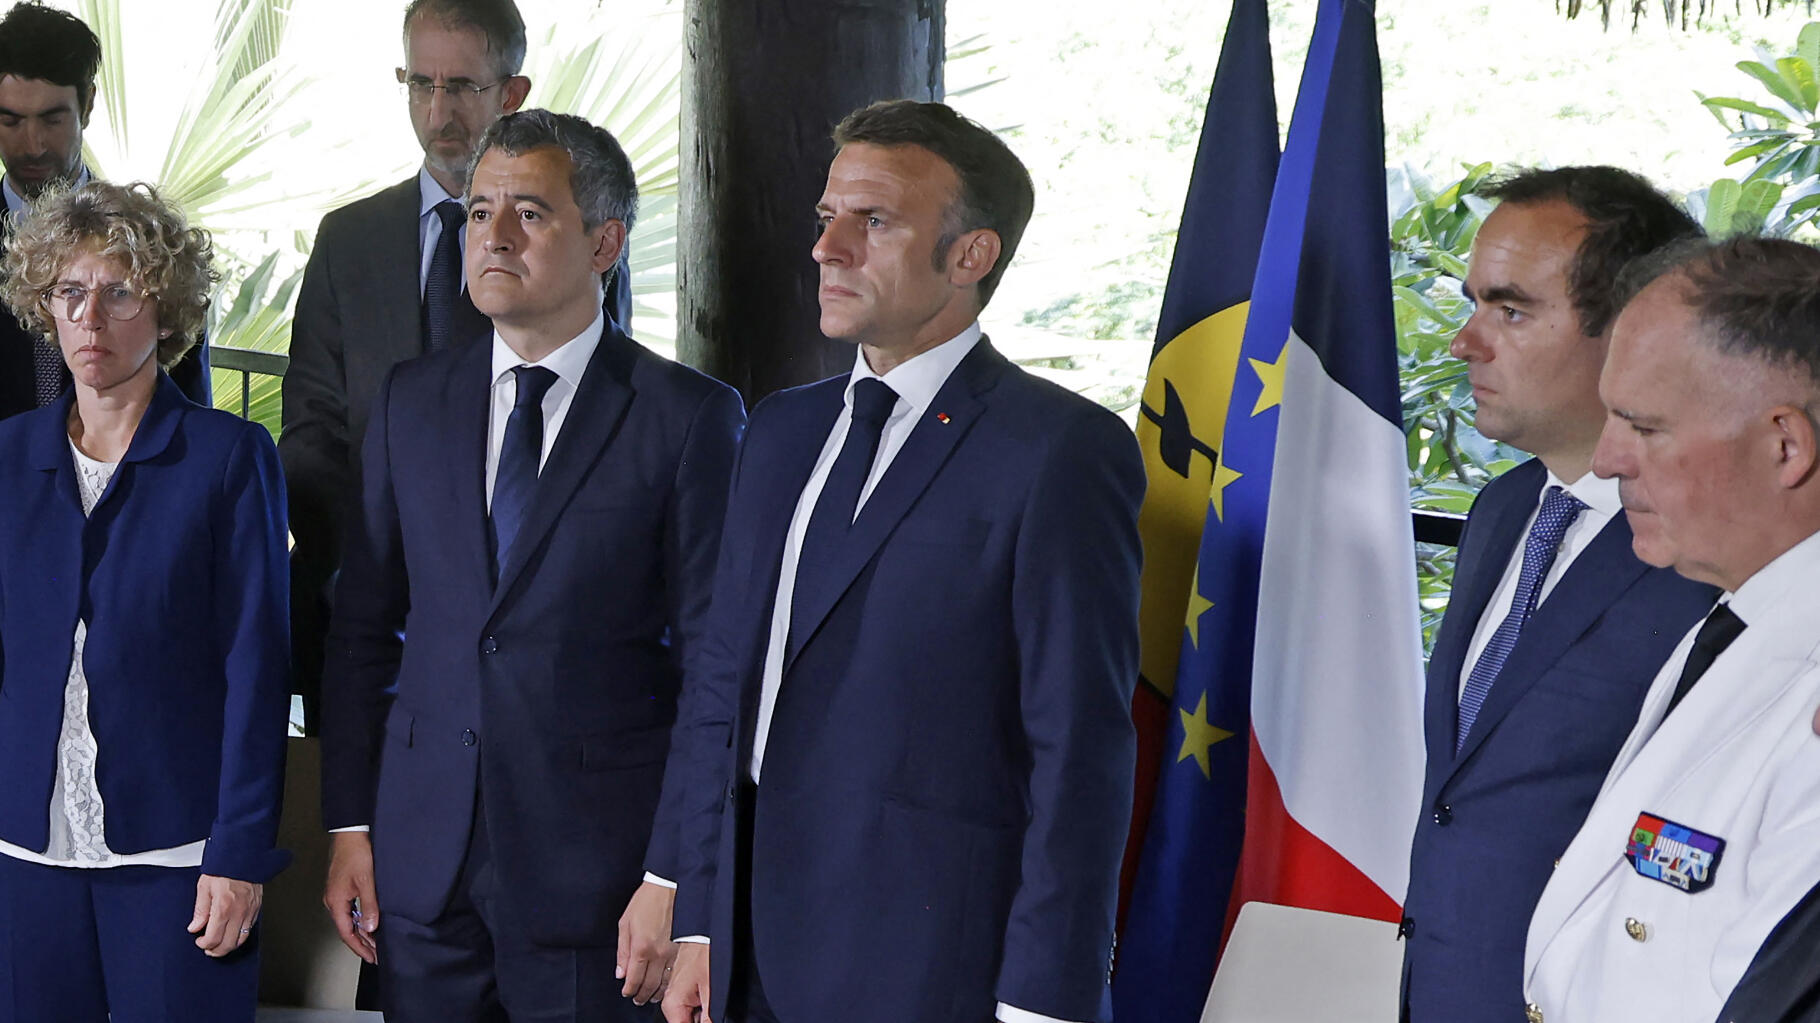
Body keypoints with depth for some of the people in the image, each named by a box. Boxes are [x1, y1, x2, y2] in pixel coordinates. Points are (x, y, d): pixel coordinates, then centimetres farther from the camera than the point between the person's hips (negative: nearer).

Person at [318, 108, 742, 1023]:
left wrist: (673, 878, -11)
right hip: (421, 855, 4)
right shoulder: (411, 401, 9)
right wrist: (349, 825, 5)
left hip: (592, 869, -4)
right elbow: (363, 627, 11)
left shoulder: (690, 417, -5)